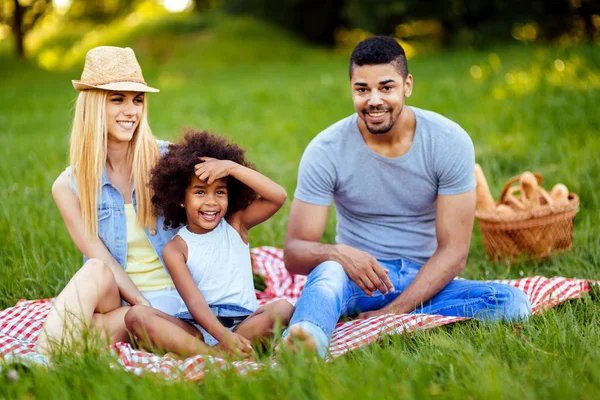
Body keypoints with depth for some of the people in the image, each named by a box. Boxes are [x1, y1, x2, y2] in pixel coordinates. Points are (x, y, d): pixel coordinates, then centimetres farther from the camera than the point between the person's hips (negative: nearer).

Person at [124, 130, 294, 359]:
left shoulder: (236, 225, 9)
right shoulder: (176, 249, 3)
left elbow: (278, 197, -7)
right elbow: (195, 302, -11)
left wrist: (231, 167, -13)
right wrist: (224, 336, -30)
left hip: (245, 323, 1)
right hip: (197, 327, 0)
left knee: (282, 308, -28)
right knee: (136, 316, -25)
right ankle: (217, 355, -42)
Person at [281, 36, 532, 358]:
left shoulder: (450, 142, -10)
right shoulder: (325, 151, -10)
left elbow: (453, 251, -12)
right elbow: (294, 252, -12)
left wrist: (395, 311, -24)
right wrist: (338, 254, -36)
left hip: (425, 282, 2)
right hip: (358, 277, -1)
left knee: (513, 302, -27)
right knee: (328, 270, -36)